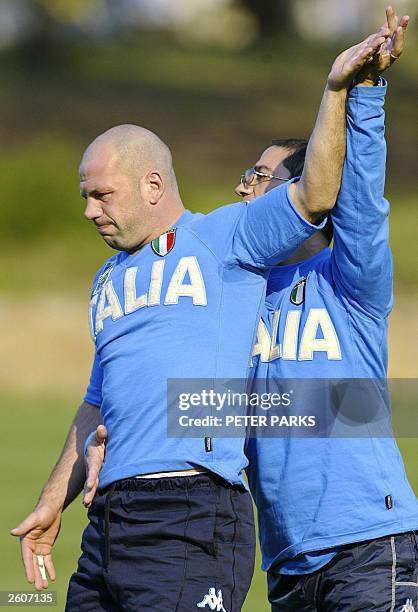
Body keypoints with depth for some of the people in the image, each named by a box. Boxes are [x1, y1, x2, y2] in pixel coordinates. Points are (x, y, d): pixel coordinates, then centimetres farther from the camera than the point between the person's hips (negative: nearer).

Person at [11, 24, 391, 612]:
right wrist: (53, 504, 28)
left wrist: (336, 89, -18)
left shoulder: (224, 240, 4)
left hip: (193, 523, -7)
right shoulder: (110, 282, 26)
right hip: (108, 525, 7)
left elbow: (312, 195, -10)